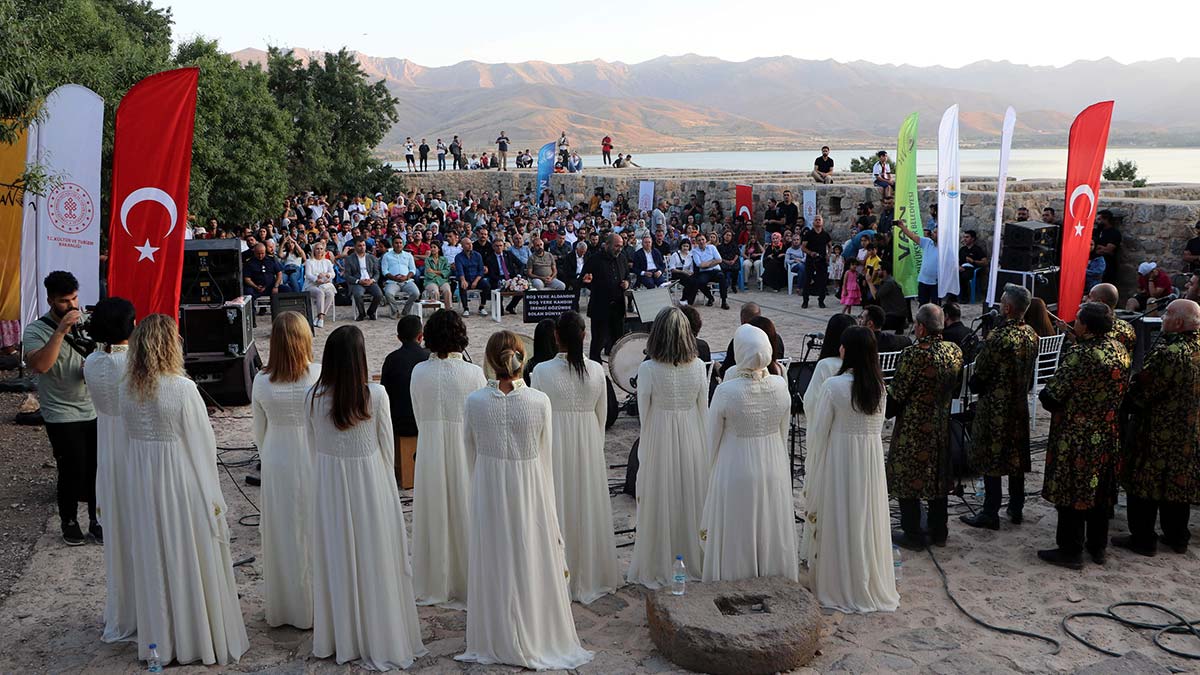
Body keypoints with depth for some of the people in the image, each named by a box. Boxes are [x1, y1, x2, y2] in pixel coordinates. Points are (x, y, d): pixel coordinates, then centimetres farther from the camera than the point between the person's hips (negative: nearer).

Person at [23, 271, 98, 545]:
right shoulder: (36, 330, -10)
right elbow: (39, 365, -27)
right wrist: (61, 331, -30)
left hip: (94, 411, 4)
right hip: (62, 416, -4)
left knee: (97, 469, 8)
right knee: (72, 472, 0)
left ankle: (96, 520, 23)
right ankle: (69, 522, 22)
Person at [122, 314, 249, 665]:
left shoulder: (127, 389, -3)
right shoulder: (182, 389, -19)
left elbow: (131, 435, 5)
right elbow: (202, 444, -13)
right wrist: (213, 496, -5)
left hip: (142, 482, 5)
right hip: (181, 481, -5)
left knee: (154, 560, 16)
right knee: (192, 559, 8)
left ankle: (160, 640, 29)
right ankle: (203, 637, 20)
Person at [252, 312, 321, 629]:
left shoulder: (262, 381, -8)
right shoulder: (320, 375, -17)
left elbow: (259, 431, 3)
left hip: (276, 464, 3)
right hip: (313, 461, -2)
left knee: (280, 534, 15)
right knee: (312, 532, 10)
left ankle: (280, 609, 28)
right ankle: (313, 607, 20)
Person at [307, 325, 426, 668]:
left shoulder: (313, 397, -9)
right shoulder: (376, 395, -16)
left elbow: (313, 447, 2)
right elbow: (387, 447, -6)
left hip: (329, 485, 3)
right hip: (370, 482, -2)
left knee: (336, 560, 16)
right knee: (374, 560, 9)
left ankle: (338, 637, 30)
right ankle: (380, 639, 20)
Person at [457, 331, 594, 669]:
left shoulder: (474, 402, -12)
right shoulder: (540, 401, -14)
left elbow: (471, 451, 3)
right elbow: (545, 456, -3)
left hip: (488, 490, 1)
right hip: (530, 489, -1)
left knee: (494, 563, 15)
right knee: (533, 563, 14)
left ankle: (496, 642, 28)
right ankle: (537, 639, 28)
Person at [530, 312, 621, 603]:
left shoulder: (542, 371, -14)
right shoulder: (597, 370, -7)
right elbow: (602, 415, 2)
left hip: (554, 446, -2)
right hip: (588, 446, 2)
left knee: (558, 509, 9)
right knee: (587, 507, 15)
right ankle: (591, 576, 27)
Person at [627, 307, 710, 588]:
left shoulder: (648, 369, -16)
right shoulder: (698, 367, -7)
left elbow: (643, 413, -8)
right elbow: (704, 410, 2)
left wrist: (644, 448, 6)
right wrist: (700, 444, 15)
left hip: (660, 439, -3)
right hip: (692, 438, 3)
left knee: (660, 502, 9)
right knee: (691, 498, 15)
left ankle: (657, 569, 20)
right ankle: (694, 563, 29)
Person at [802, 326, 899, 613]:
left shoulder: (834, 386, -17)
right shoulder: (879, 387, -1)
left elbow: (819, 433, -12)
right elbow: (878, 428, 6)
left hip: (839, 460, -5)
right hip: (872, 460, 5)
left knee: (839, 521, 7)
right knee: (867, 520, 14)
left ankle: (837, 587, 17)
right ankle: (871, 584, 25)